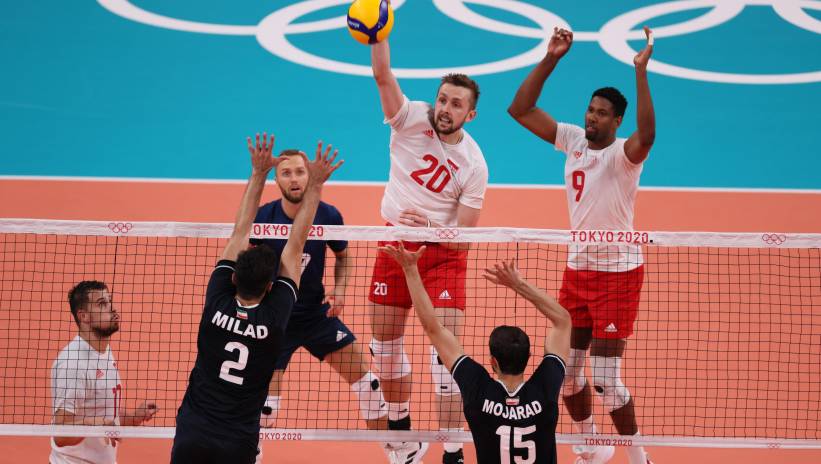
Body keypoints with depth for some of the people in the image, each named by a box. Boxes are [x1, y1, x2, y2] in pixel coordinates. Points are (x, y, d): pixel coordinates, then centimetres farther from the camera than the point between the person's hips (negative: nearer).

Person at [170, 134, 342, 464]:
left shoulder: (217, 303, -6)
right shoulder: (275, 316, -8)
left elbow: (240, 234, 2)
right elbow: (295, 245, -1)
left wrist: (258, 174, 6)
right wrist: (315, 185, 5)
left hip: (191, 434, 1)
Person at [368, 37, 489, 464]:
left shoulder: (474, 164, -12)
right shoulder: (411, 118, -8)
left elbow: (465, 235, -11)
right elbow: (382, 76, -22)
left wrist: (430, 226, -29)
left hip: (443, 251, -3)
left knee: (446, 352, -13)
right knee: (384, 345, 10)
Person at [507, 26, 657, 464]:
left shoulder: (623, 153, -15)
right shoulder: (573, 140, 2)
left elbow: (647, 135, -39)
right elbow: (520, 109, 1)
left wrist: (641, 71, -44)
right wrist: (550, 59, -9)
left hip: (618, 272, -6)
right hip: (577, 269, 6)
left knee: (605, 379, -9)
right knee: (565, 371, 9)